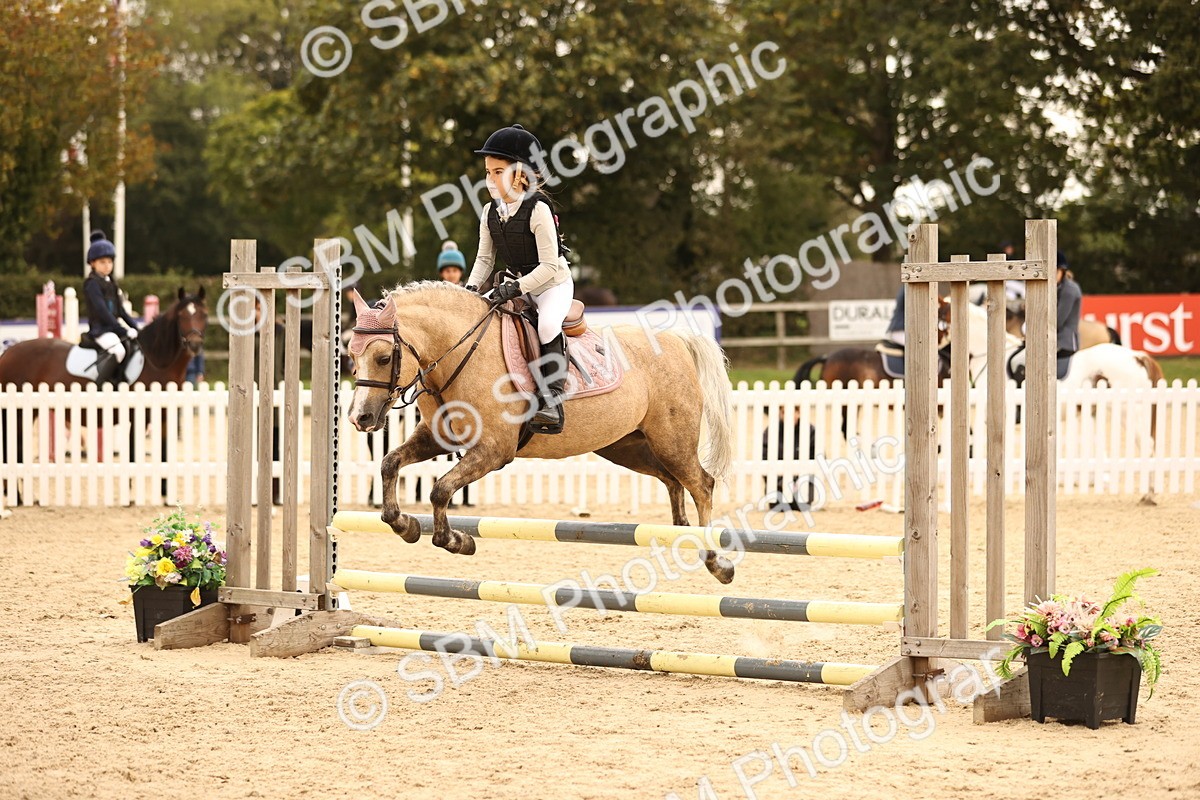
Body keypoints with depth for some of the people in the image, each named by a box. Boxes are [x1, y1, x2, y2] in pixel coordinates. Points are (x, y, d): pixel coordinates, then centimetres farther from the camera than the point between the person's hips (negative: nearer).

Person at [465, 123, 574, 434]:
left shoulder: (538, 209, -23)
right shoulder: (490, 213, -2)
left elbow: (549, 265, -24)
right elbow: (484, 259, 7)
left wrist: (517, 288, -30)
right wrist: (471, 288, -10)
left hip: (554, 283, -7)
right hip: (518, 284, 7)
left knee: (548, 325, -34)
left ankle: (551, 399, -32)